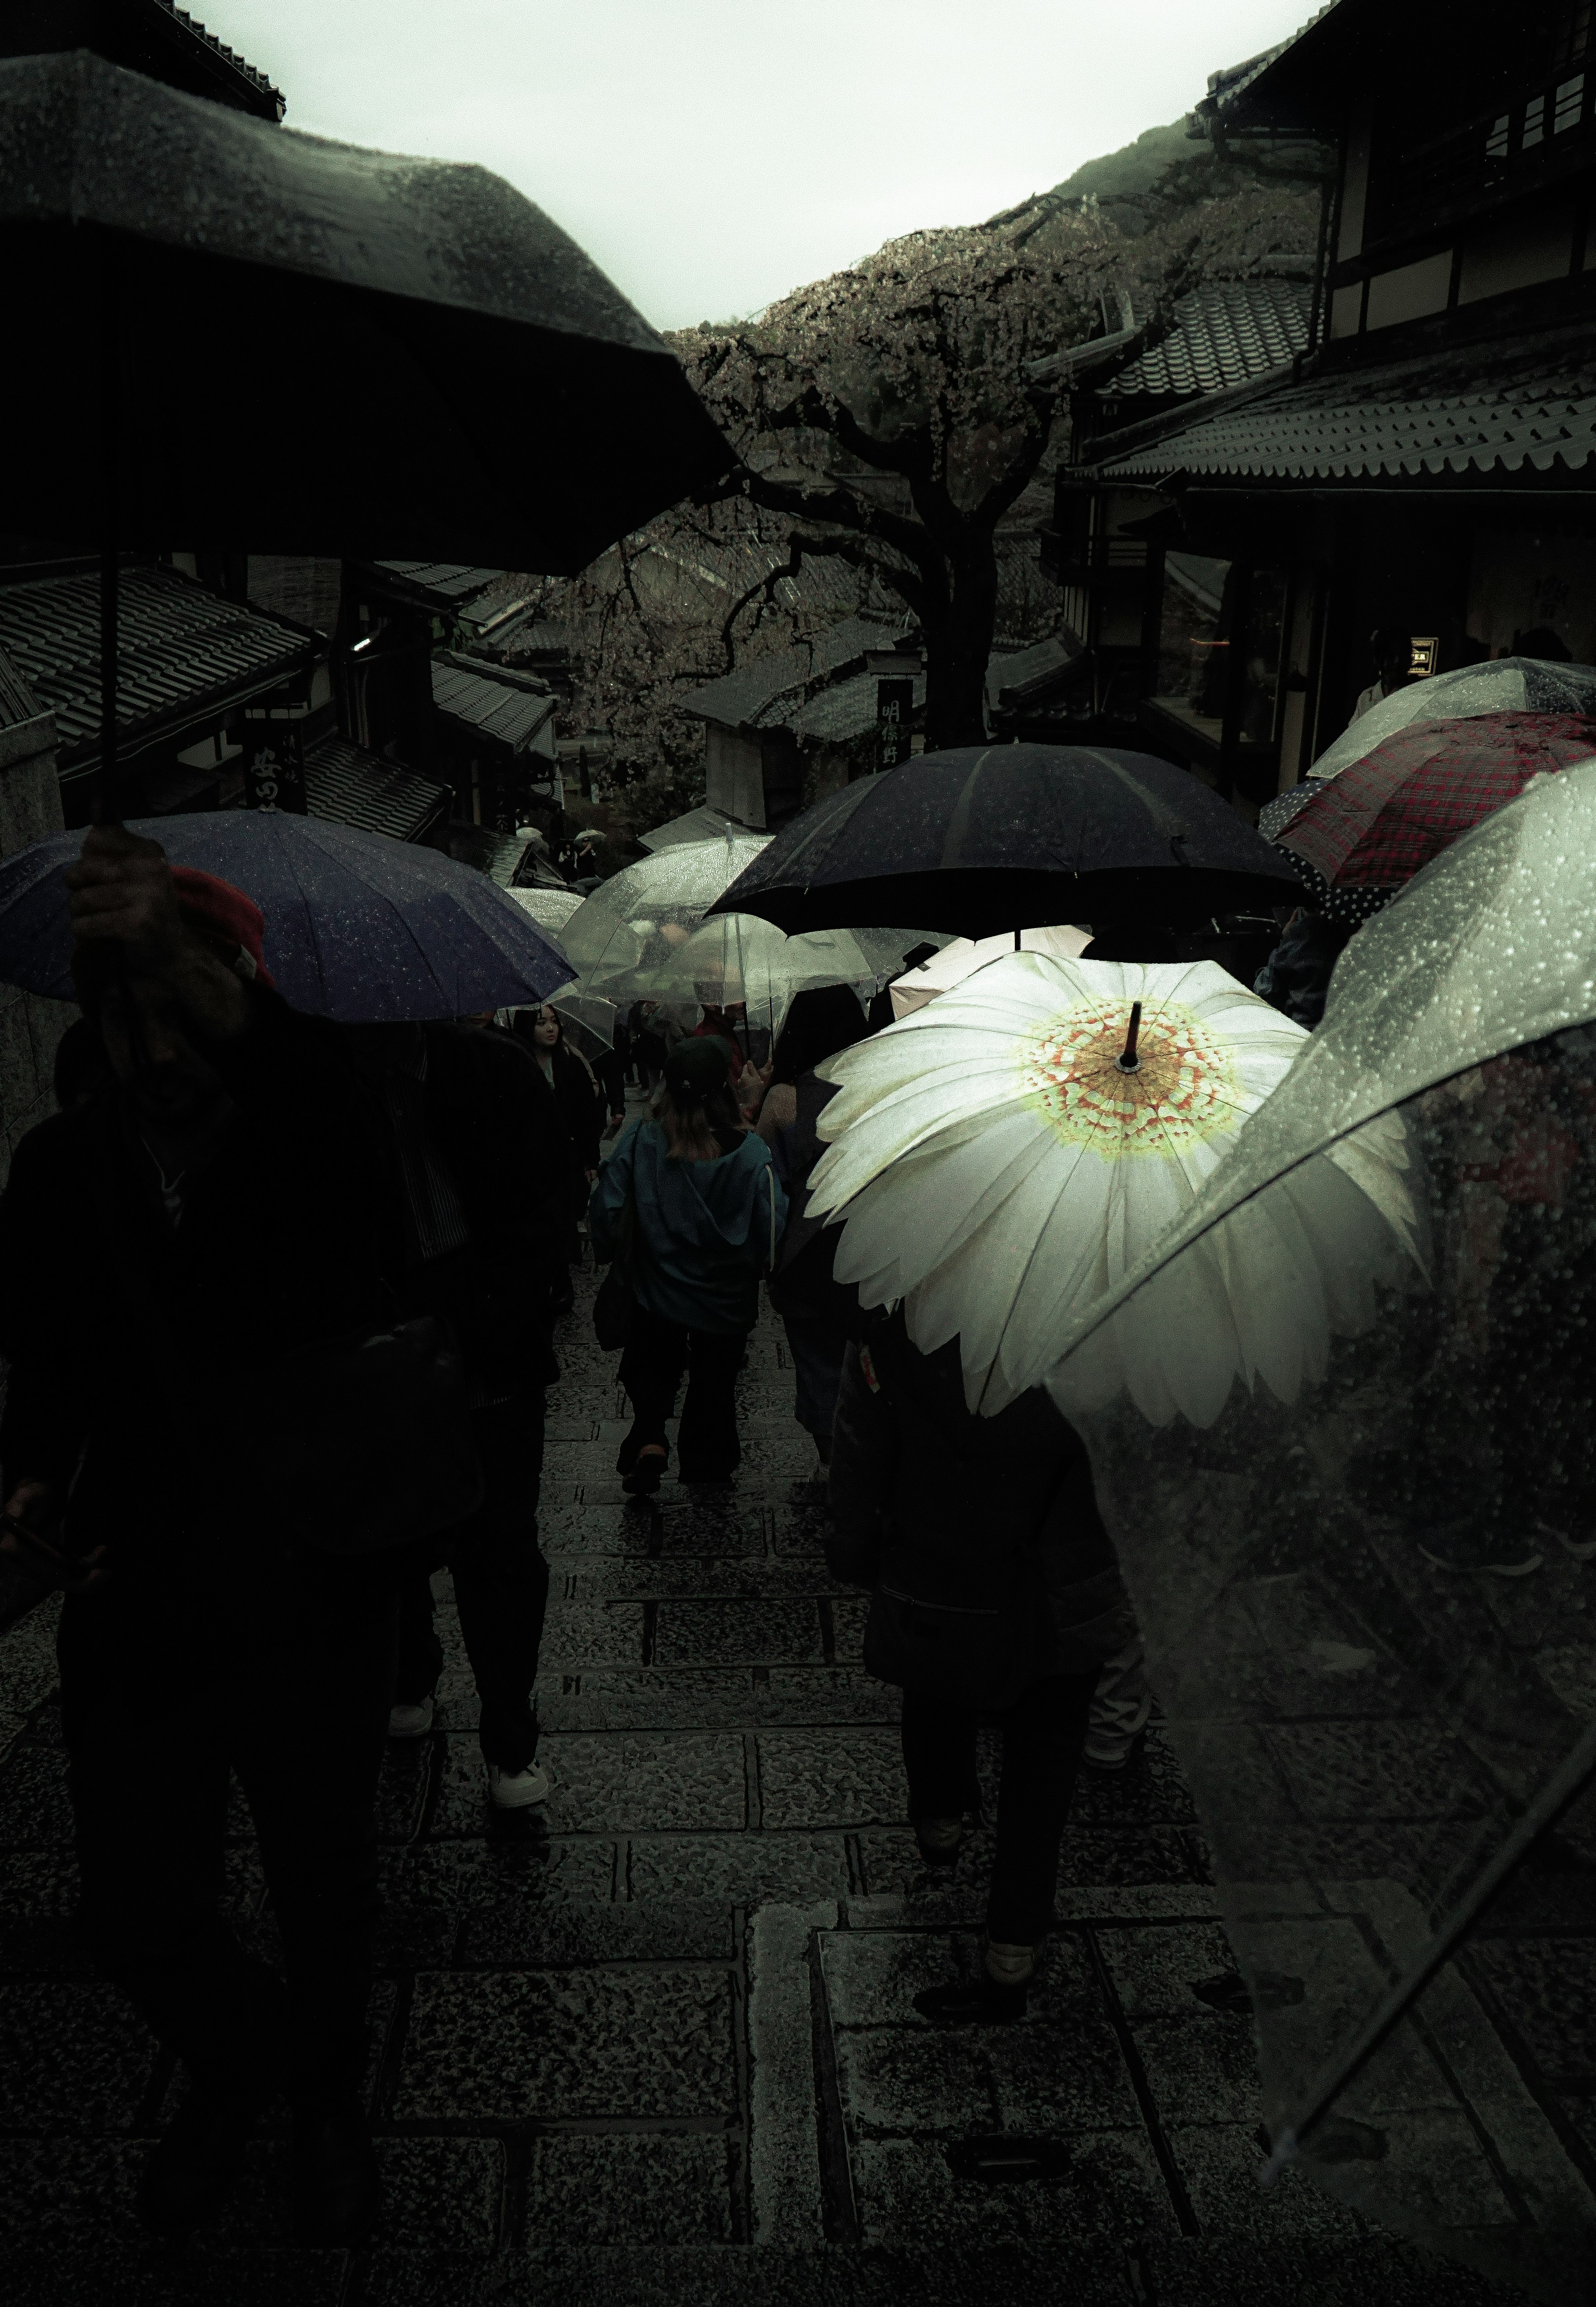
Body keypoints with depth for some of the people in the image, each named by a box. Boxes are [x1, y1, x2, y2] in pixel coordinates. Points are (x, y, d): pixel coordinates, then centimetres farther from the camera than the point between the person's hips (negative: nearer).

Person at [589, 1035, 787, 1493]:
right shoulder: (751, 1150, -18)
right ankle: (707, 1466, 32)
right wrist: (762, 1264, 1)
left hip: (657, 1289, 0)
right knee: (714, 1381, 22)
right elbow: (774, 1228, -18)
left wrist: (609, 1250, 5)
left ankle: (649, 1440, -2)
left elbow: (605, 1213, -15)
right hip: (727, 1298, 0)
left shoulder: (641, 1141, -17)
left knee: (650, 1369, 22)